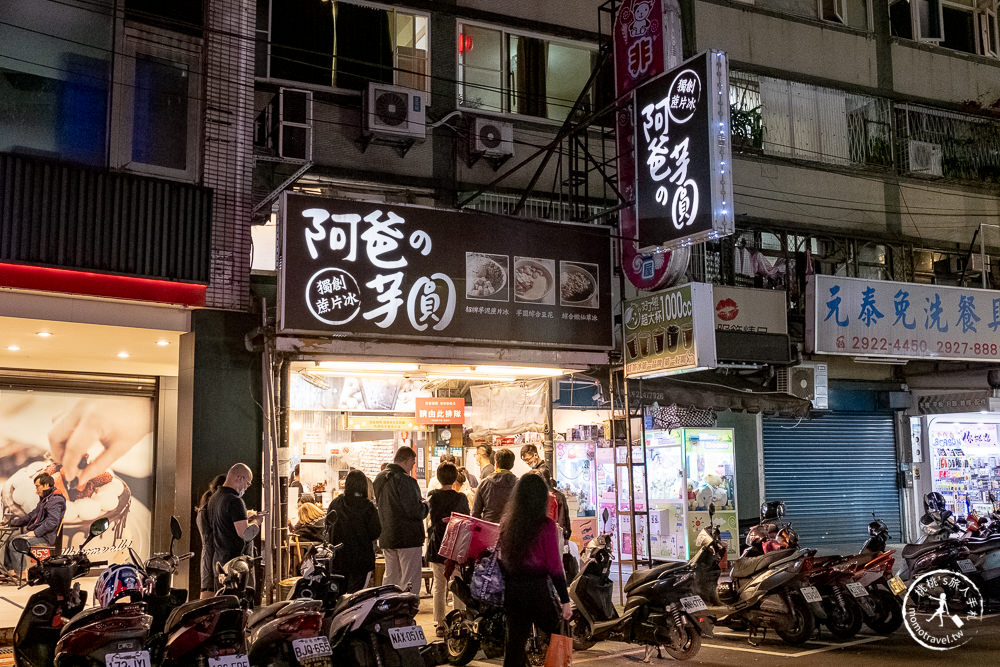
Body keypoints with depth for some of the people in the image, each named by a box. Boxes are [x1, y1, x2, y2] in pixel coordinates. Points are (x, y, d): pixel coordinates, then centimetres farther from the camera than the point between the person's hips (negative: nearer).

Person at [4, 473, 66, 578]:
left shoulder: (56, 500, -15)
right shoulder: (45, 499, 21)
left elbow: (52, 521, -25)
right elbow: (33, 515, 30)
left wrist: (36, 533, -23)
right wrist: (18, 521, 22)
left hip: (47, 537, -11)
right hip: (39, 534, 11)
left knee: (15, 544, -21)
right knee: (10, 540, 11)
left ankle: (20, 572, -13)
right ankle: (8, 569, 11)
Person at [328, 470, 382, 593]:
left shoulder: (335, 503, 0)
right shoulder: (367, 506, -13)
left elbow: (328, 529, 7)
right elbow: (376, 532, -11)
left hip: (338, 557, 4)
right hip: (361, 558, -4)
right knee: (355, 593, -1)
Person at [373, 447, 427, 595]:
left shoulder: (379, 478, 10)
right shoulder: (405, 480, -18)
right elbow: (415, 511, -22)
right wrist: (424, 505, 1)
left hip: (386, 538, 8)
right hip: (408, 538, -8)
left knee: (390, 577, 18)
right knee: (410, 582, -3)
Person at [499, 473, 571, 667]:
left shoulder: (506, 523, 4)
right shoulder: (546, 526, -12)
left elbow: (503, 561, 10)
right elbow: (554, 566, -12)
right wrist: (565, 600, -7)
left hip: (511, 589, 5)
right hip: (538, 589, -5)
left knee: (514, 642, 10)